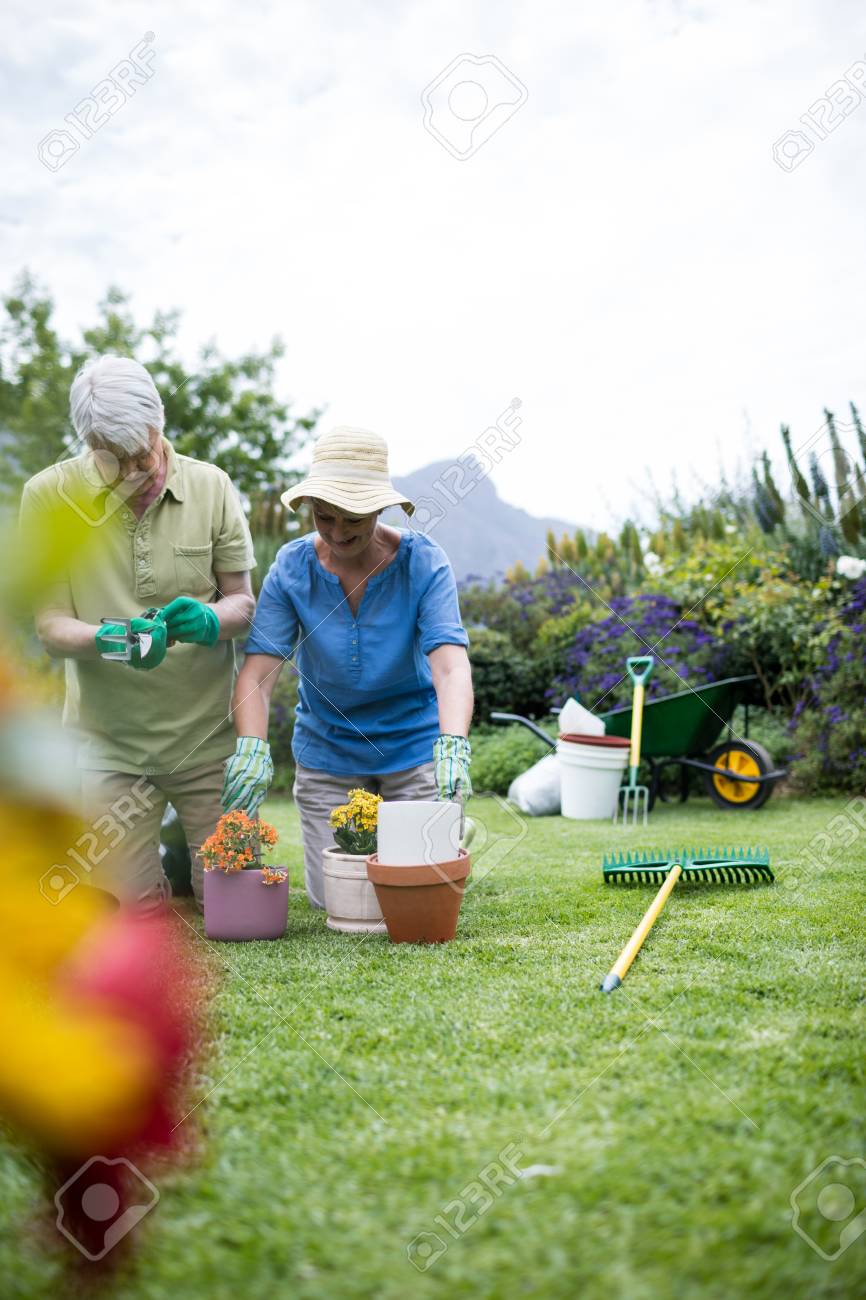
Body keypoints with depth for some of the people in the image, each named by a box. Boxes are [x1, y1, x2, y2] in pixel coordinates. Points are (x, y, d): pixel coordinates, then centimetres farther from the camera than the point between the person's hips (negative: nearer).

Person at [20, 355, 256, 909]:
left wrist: (208, 619, -21)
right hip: (109, 738, -1)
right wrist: (108, 637, -28)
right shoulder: (49, 496, -7)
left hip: (208, 733, 1)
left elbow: (244, 603, 2)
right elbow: (49, 624, -6)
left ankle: (181, 844, 39)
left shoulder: (211, 486, -3)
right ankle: (148, 853, 35)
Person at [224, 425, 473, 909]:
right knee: (334, 898, 7)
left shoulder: (424, 563, -19)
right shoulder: (293, 568, -14)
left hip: (413, 746, -2)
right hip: (327, 751, 2)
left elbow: (450, 667, -31)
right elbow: (258, 672, -21)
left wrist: (453, 746, -49)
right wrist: (253, 748, -39)